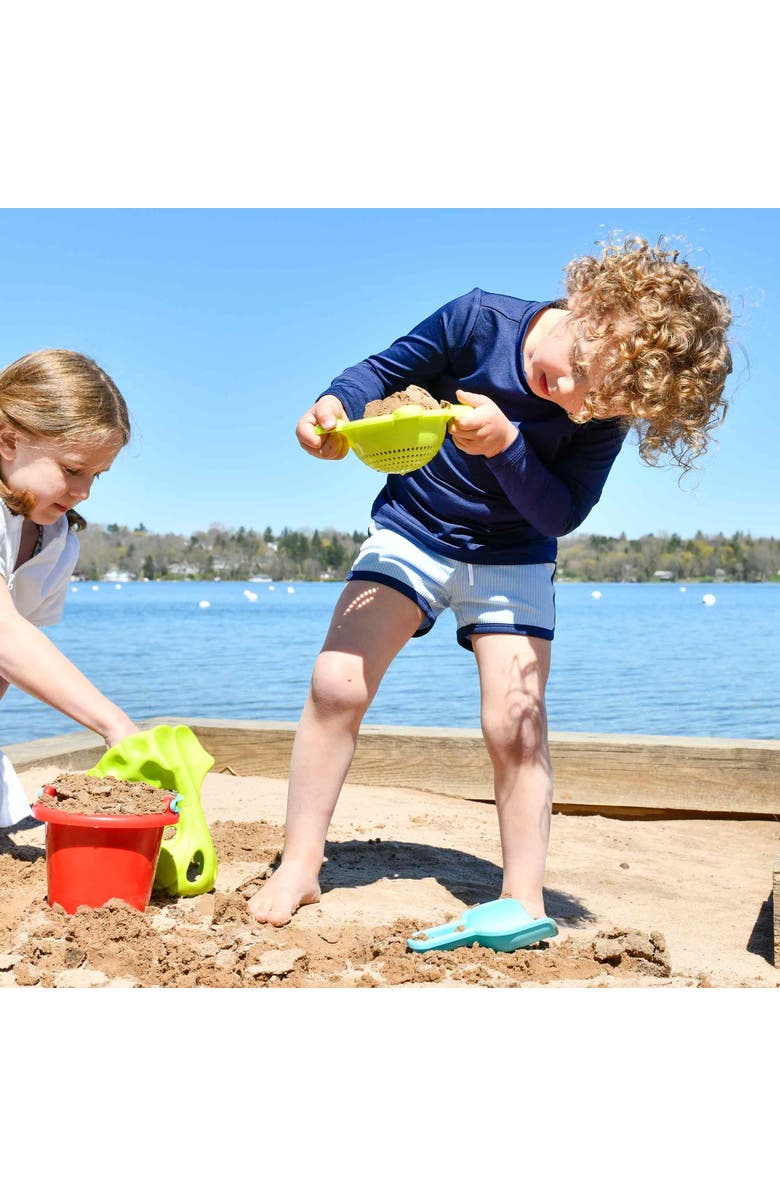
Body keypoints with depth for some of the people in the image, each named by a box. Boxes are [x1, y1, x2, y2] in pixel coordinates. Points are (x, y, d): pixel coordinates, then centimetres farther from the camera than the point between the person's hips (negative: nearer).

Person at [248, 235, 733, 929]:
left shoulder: (606, 414, -18)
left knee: (517, 725, -11)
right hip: (411, 533, 1)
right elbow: (388, 370, -8)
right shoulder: (480, 320, -19)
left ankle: (524, 903, 5)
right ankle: (299, 867, 1)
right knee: (337, 684, -12)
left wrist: (507, 444, -35)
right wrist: (335, 404, -28)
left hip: (512, 561, 0)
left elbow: (562, 513, -20)